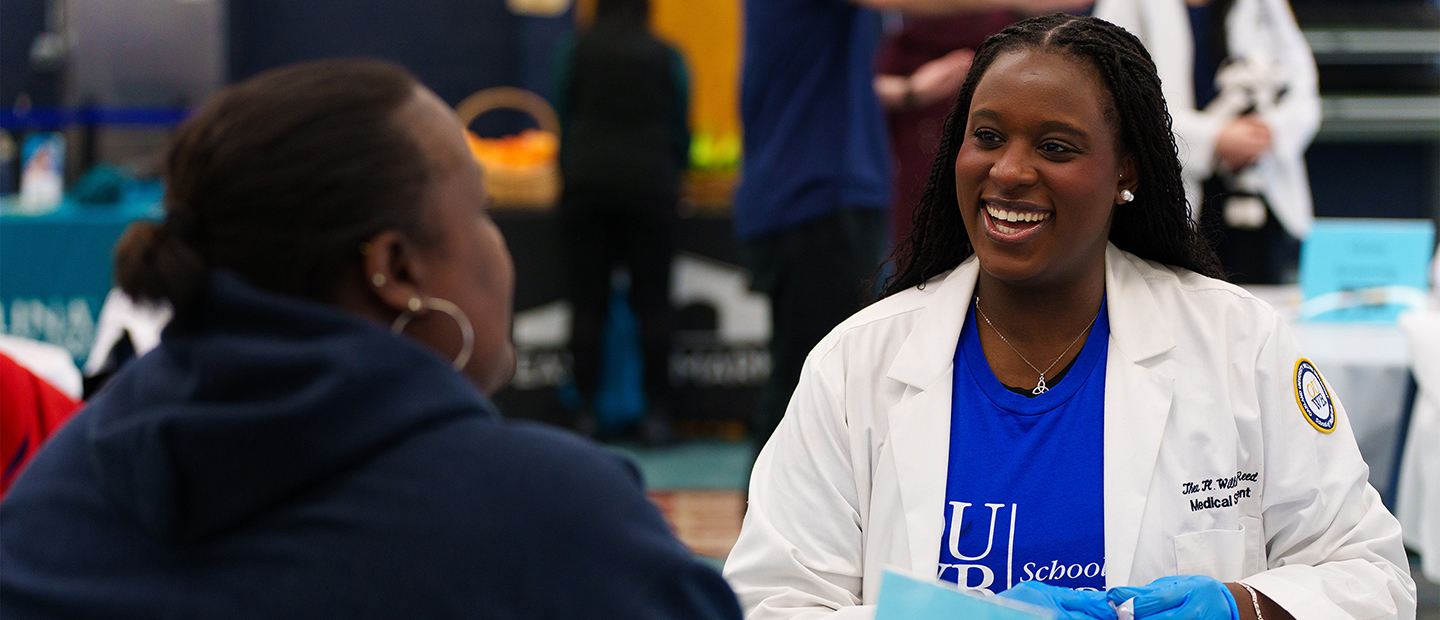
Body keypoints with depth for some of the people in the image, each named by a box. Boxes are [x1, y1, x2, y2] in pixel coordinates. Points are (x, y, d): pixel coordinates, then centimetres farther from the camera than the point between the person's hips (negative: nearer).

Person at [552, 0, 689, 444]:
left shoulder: (575, 51, 9)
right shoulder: (667, 57, 9)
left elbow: (563, 120, 10)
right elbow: (680, 129, 13)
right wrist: (673, 173, 30)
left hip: (587, 179, 0)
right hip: (651, 184, 0)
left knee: (587, 302, 1)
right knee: (652, 303, 0)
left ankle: (587, 412, -2)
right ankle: (656, 413, -4)